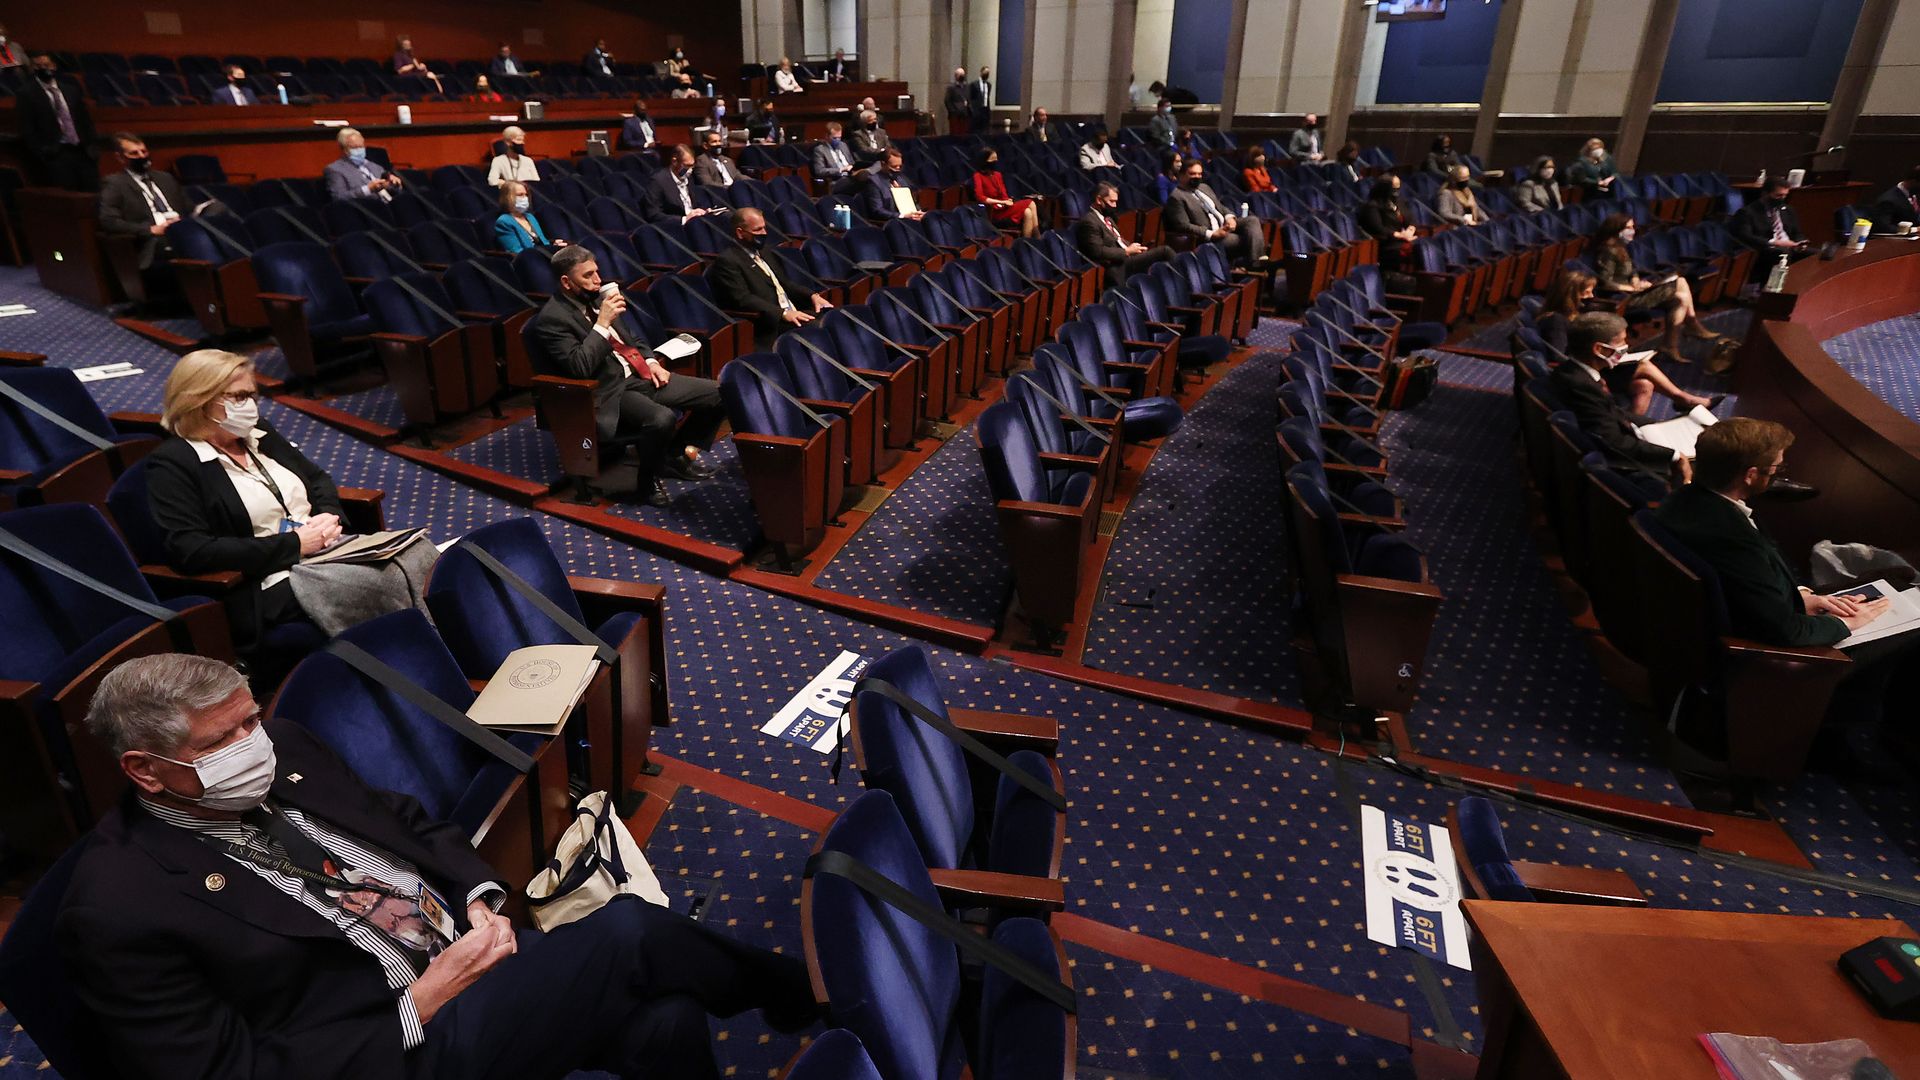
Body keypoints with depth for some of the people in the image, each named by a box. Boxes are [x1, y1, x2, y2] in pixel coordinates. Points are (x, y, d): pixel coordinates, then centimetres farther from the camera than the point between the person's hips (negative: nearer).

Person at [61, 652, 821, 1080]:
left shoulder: (283, 752, 3)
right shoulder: (118, 912, -15)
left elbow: (406, 822, 14)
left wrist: (483, 900, -5)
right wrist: (422, 1005, -20)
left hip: (467, 941, 7)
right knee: (628, 934, -20)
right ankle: (791, 992, 6)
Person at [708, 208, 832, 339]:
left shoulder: (763, 251, 20)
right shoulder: (727, 261, -6)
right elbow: (743, 299, -17)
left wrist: (812, 296, 7)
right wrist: (783, 313, -27)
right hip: (771, 329, -9)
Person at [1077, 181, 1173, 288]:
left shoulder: (1106, 217, 19)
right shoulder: (1088, 221, -11)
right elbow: (1098, 251, -19)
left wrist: (1133, 247, 3)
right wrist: (1127, 251, -13)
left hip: (1126, 258, 10)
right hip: (1117, 268, -10)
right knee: (1164, 251, -16)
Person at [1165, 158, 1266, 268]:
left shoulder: (1204, 187, 20)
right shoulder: (1177, 197, -8)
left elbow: (1221, 207, 24)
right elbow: (1184, 226, -16)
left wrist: (1230, 217, -2)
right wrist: (1212, 234, -24)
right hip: (1207, 237, -9)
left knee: (1252, 220, -14)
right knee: (1245, 241, -27)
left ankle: (1256, 260, -26)